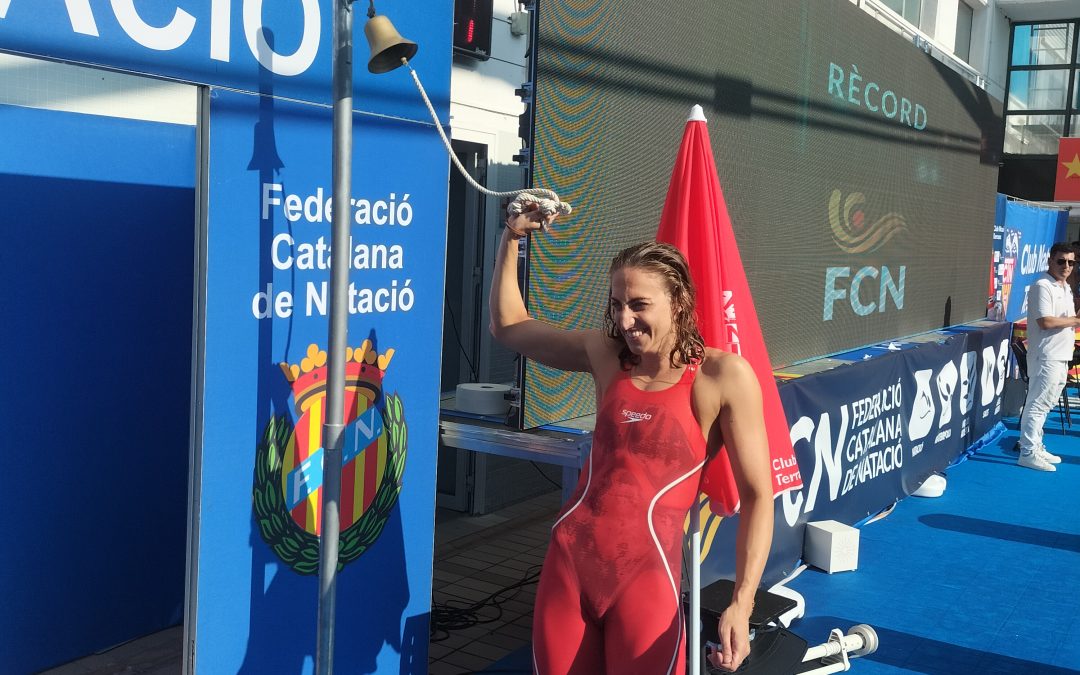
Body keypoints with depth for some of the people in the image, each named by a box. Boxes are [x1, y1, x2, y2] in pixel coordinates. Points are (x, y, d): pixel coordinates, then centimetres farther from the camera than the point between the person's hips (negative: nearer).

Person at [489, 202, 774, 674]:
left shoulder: (723, 376, -9)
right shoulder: (605, 354, 5)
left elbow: (758, 497, -8)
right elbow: (507, 325, 18)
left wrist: (741, 605, -17)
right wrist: (512, 237, 10)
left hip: (644, 574, -4)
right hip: (569, 560, 5)